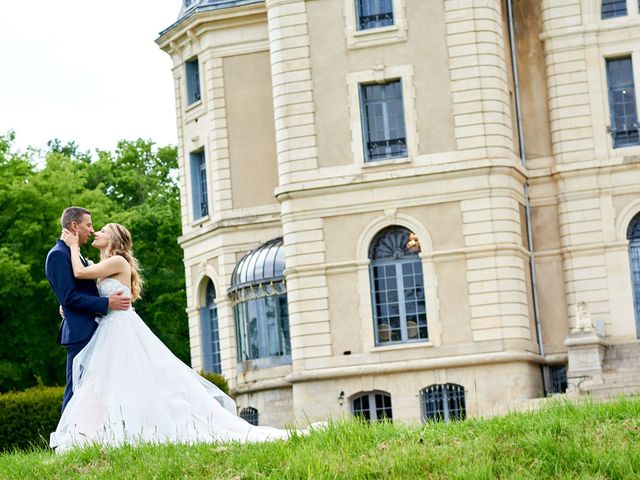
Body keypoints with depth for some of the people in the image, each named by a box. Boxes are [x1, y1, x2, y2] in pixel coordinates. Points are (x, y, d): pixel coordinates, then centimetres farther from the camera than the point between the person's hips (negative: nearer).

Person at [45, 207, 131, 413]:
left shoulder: (73, 253, 21)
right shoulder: (58, 255, -10)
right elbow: (69, 297, -18)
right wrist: (106, 303, -19)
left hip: (89, 332, 10)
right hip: (80, 332, -10)